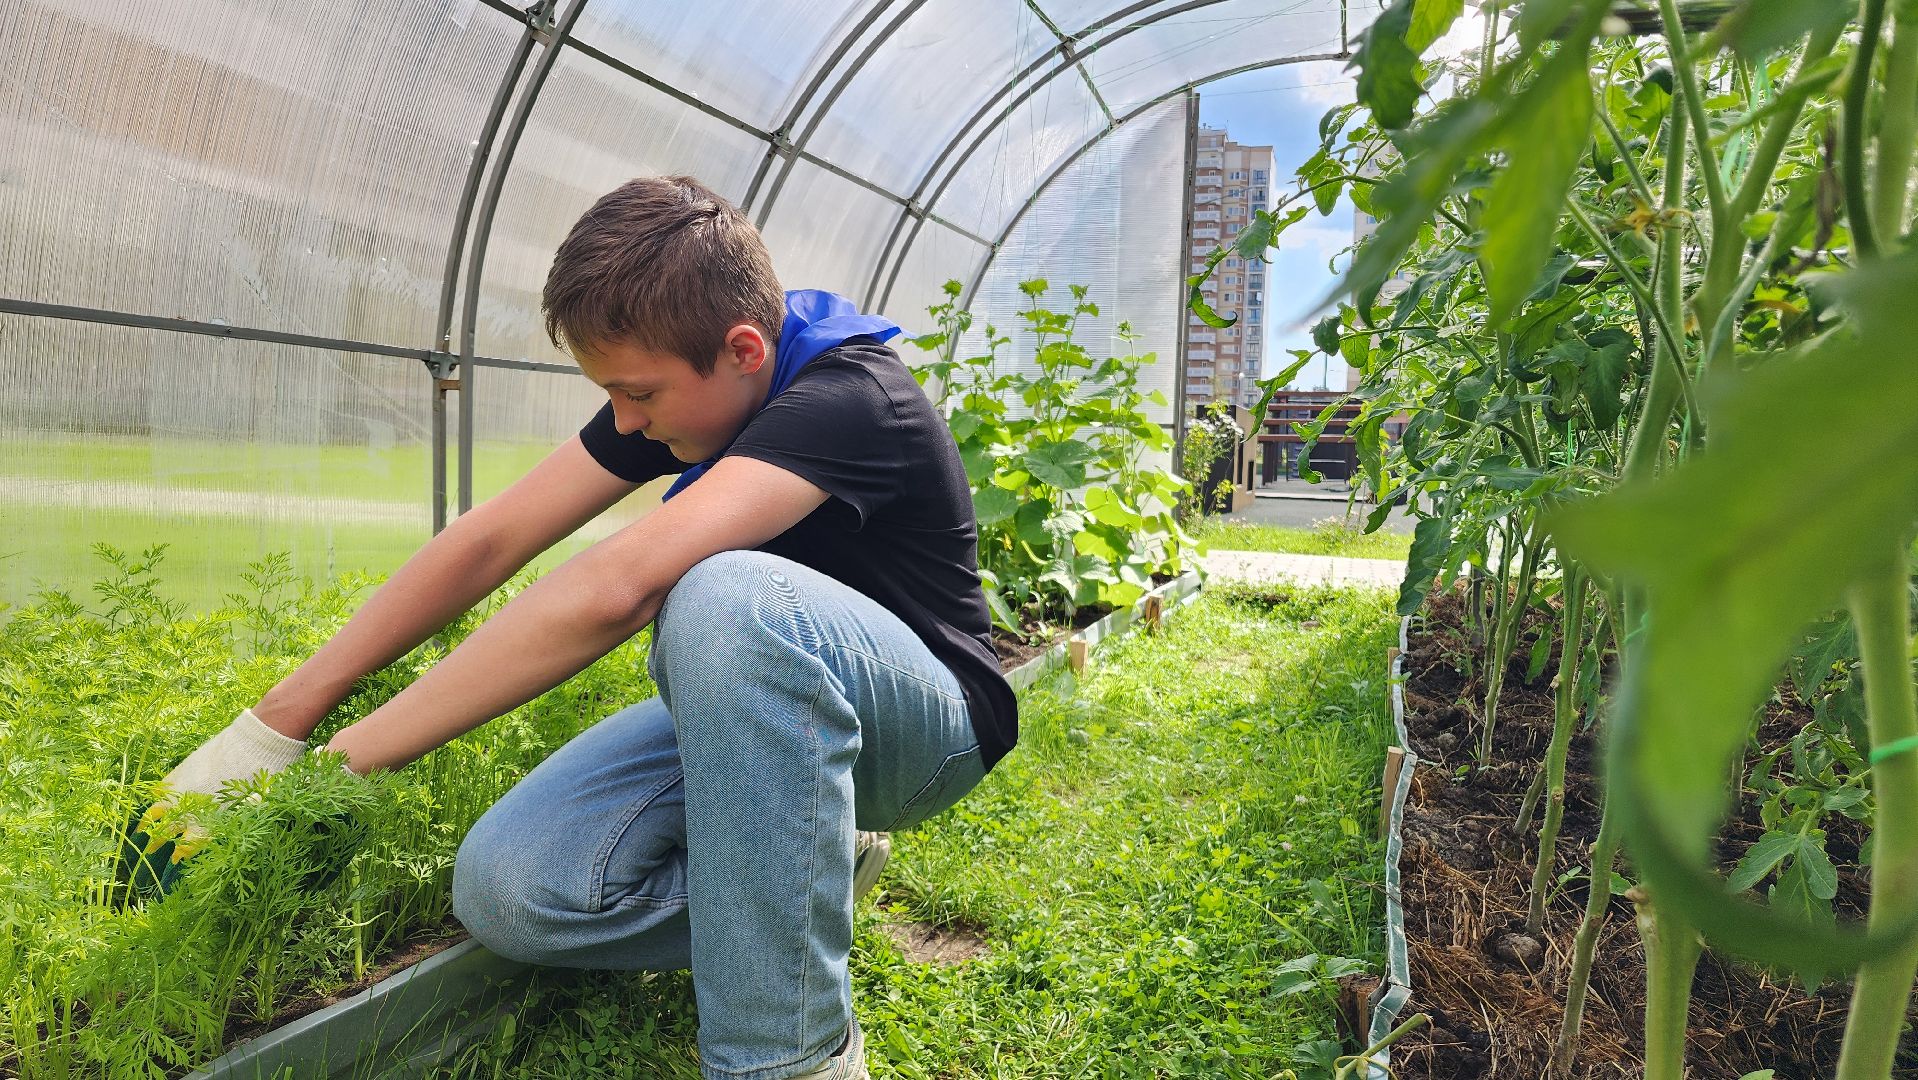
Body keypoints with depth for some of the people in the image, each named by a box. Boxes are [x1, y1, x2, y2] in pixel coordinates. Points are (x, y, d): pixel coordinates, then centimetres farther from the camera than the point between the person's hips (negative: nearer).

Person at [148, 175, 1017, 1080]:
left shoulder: (845, 396, -27)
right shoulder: (681, 384, -2)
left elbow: (611, 589, -39)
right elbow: (489, 540, -3)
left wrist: (343, 763, -31)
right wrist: (275, 724, -6)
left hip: (919, 724, -6)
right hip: (756, 715, 6)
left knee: (727, 597, -39)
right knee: (509, 890, -19)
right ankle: (807, 874, 5)